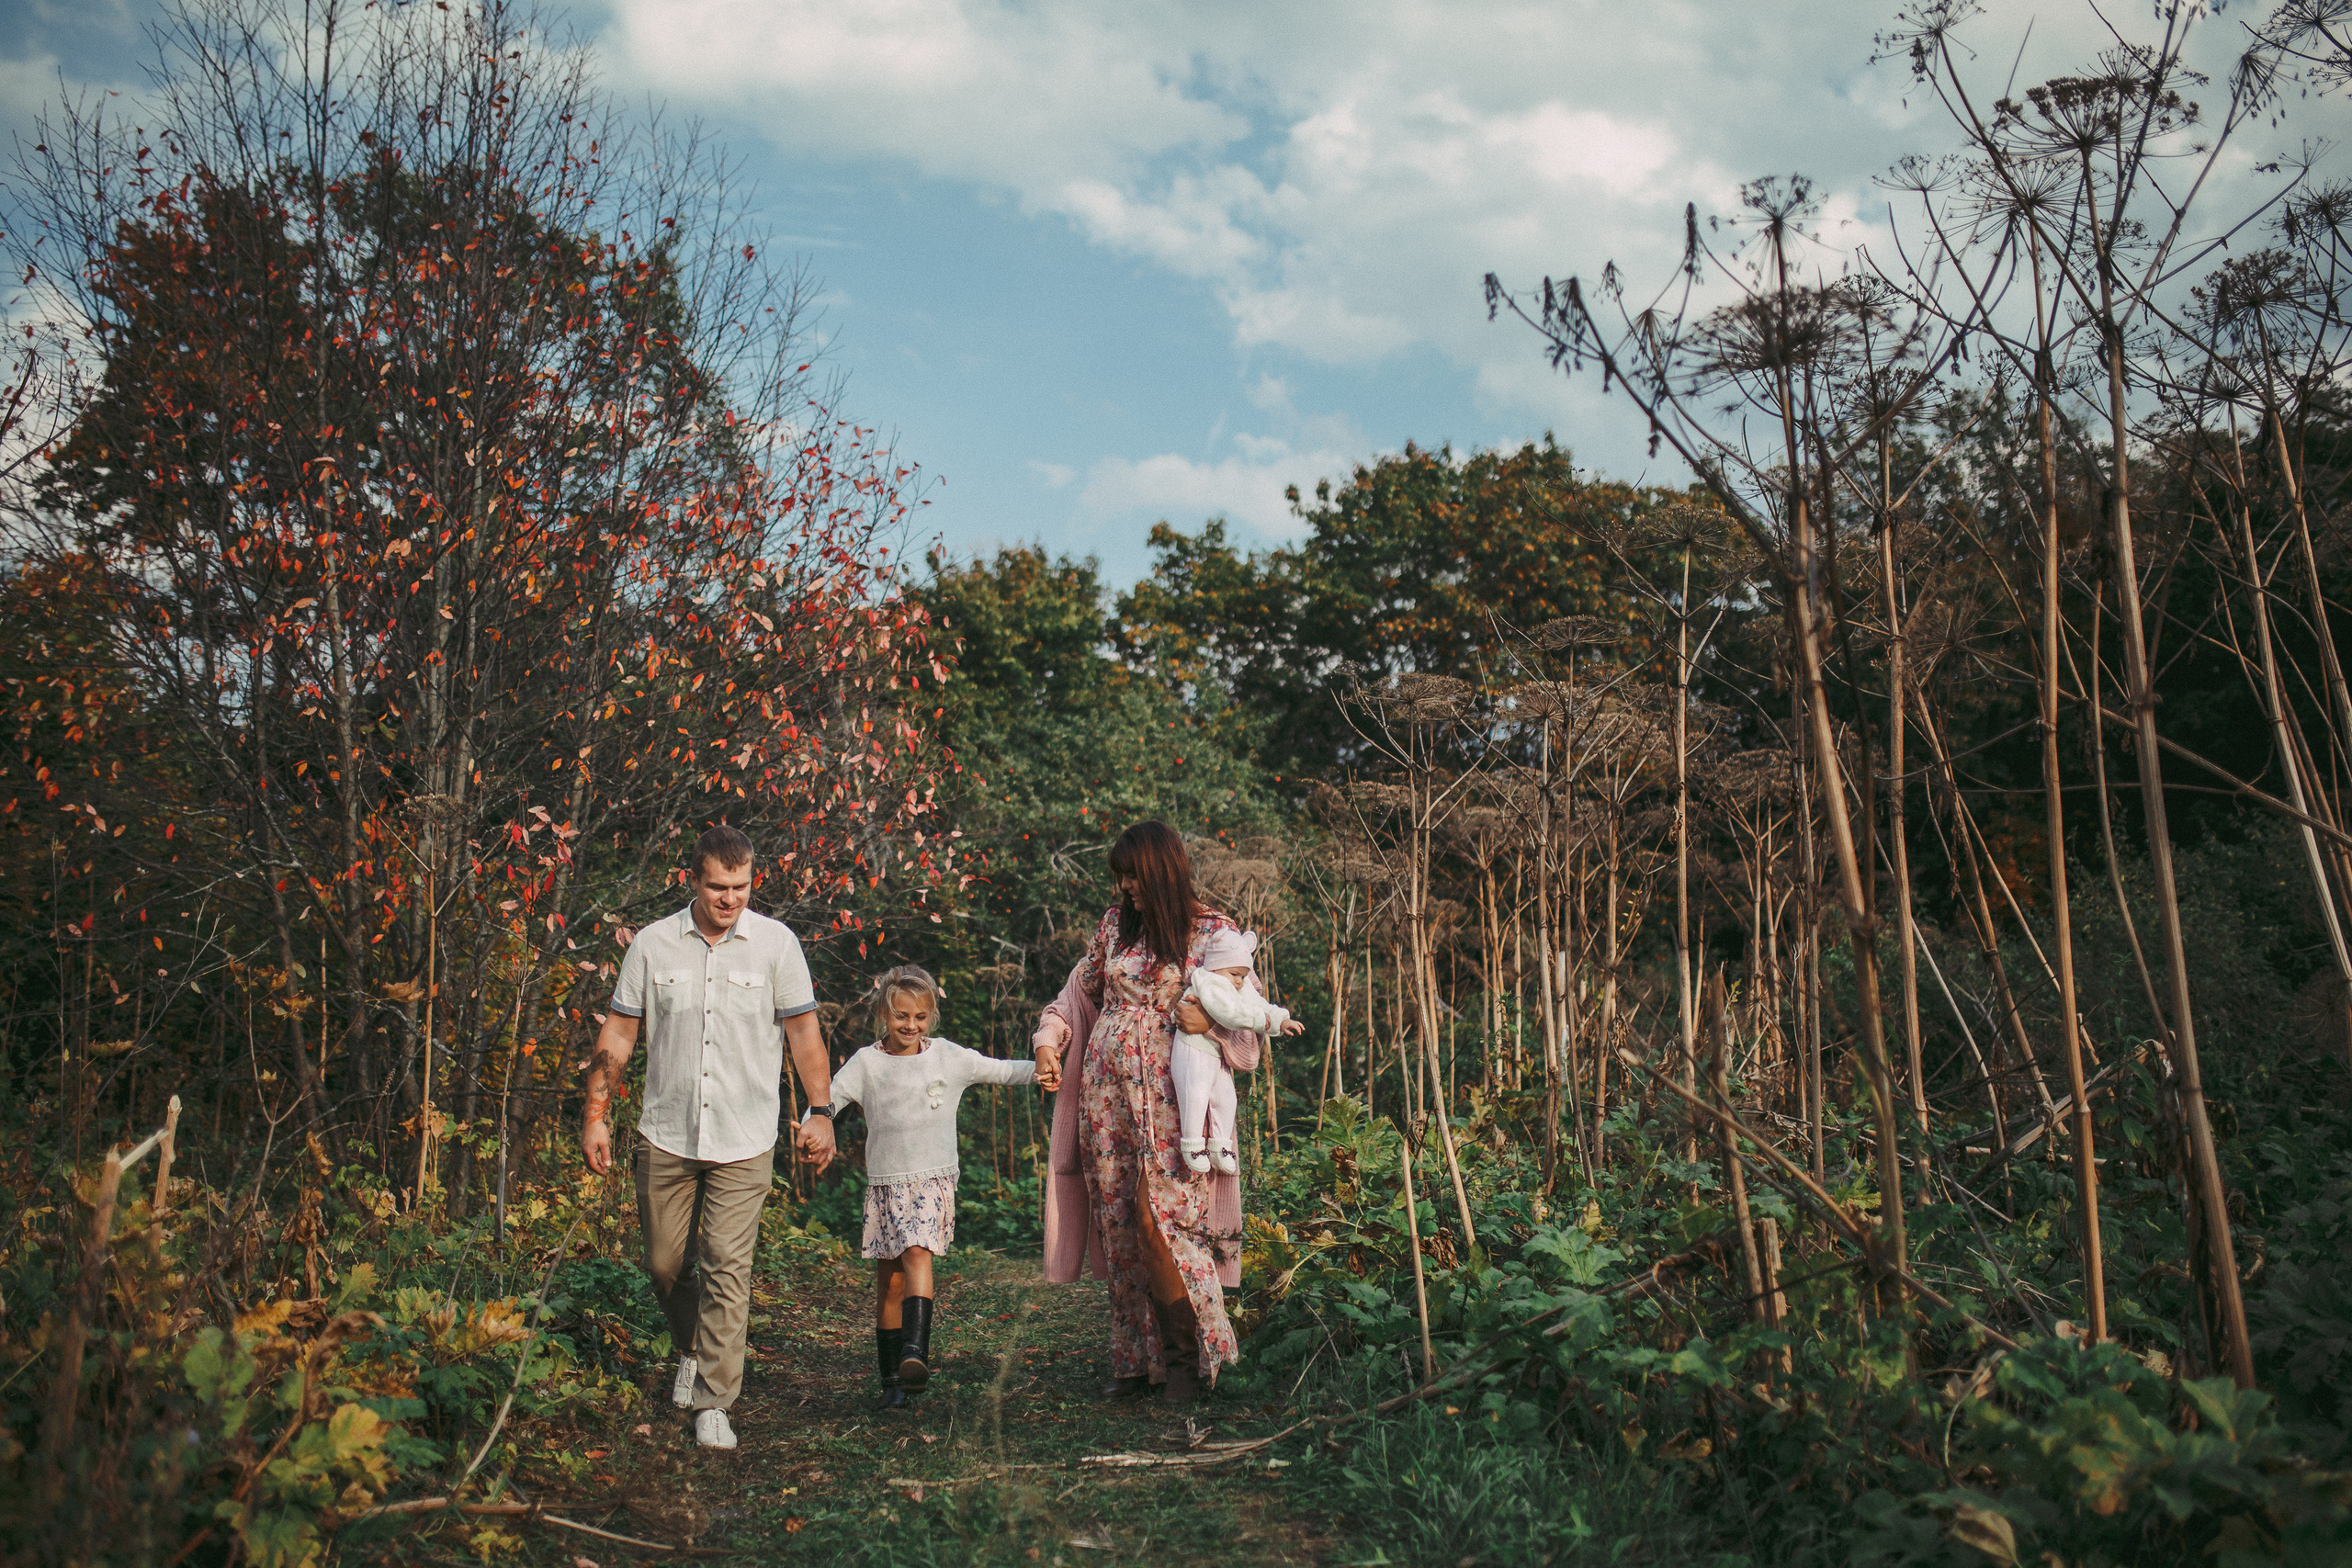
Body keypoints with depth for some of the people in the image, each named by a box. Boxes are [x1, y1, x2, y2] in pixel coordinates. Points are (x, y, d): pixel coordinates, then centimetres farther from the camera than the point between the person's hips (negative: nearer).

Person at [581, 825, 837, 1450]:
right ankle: (692, 1350, 39)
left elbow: (803, 1030, 2)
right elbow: (618, 1033, 6)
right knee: (665, 1262, 11)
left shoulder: (776, 943, -3)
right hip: (666, 1134, 2)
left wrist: (820, 1111, -3)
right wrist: (596, 1114, 3)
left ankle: (714, 1403, 4)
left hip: (744, 1139, -2)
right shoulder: (653, 944, 1)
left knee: (727, 1264, -6)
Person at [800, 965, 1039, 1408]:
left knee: (917, 1253, -25)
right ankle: (892, 1377, 14)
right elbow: (828, 1097, -3)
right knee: (888, 1282, 4)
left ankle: (915, 1352, -34)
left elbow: (1000, 1070, 10)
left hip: (933, 1180, -1)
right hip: (884, 1184, 2)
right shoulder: (867, 1063, 3)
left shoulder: (948, 1057, 4)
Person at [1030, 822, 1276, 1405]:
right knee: (1118, 1226, 5)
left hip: (1166, 1097, -4)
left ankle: (1186, 1356, 4)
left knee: (1165, 1223, -11)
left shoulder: (1213, 932, -1)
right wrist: (1048, 1040, 8)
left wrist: (1209, 1020, -18)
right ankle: (1135, 1357, 14)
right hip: (1106, 1091, 5)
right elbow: (1079, 991, 22)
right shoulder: (1115, 925, 11)